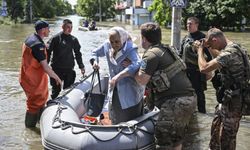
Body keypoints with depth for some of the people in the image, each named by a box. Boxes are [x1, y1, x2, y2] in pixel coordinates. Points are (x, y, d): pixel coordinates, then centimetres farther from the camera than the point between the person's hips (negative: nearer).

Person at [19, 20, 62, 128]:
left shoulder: (31, 38, 4)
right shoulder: (38, 45, -28)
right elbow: (45, 67, -28)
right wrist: (57, 78, -17)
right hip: (32, 79, -10)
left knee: (42, 97, 24)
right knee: (35, 102, 6)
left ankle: (40, 119, 41)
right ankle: (30, 125, 23)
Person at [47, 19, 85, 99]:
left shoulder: (73, 40, 5)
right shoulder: (55, 38, -6)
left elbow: (78, 53, 13)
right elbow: (48, 52, -3)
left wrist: (81, 66, 10)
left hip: (69, 69, 3)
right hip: (57, 68, -3)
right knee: (56, 89, 5)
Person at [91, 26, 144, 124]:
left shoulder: (130, 49, -23)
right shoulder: (107, 46, -3)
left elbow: (137, 64, -42)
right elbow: (95, 53, 17)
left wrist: (118, 76, -46)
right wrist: (95, 61, -5)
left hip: (130, 93, -7)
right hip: (115, 90, 7)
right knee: (115, 120, 22)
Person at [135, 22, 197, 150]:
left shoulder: (151, 54, -10)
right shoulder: (166, 49, 19)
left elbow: (142, 80, -10)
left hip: (175, 101, -9)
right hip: (189, 98, 9)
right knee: (177, 138, 21)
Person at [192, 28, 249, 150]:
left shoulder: (229, 53, -27)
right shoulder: (232, 47, 5)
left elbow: (204, 68, -29)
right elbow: (219, 58, 27)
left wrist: (200, 50, -13)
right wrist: (208, 47, 12)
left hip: (233, 101, -10)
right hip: (228, 98, 10)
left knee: (227, 136, 4)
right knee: (216, 127, 24)